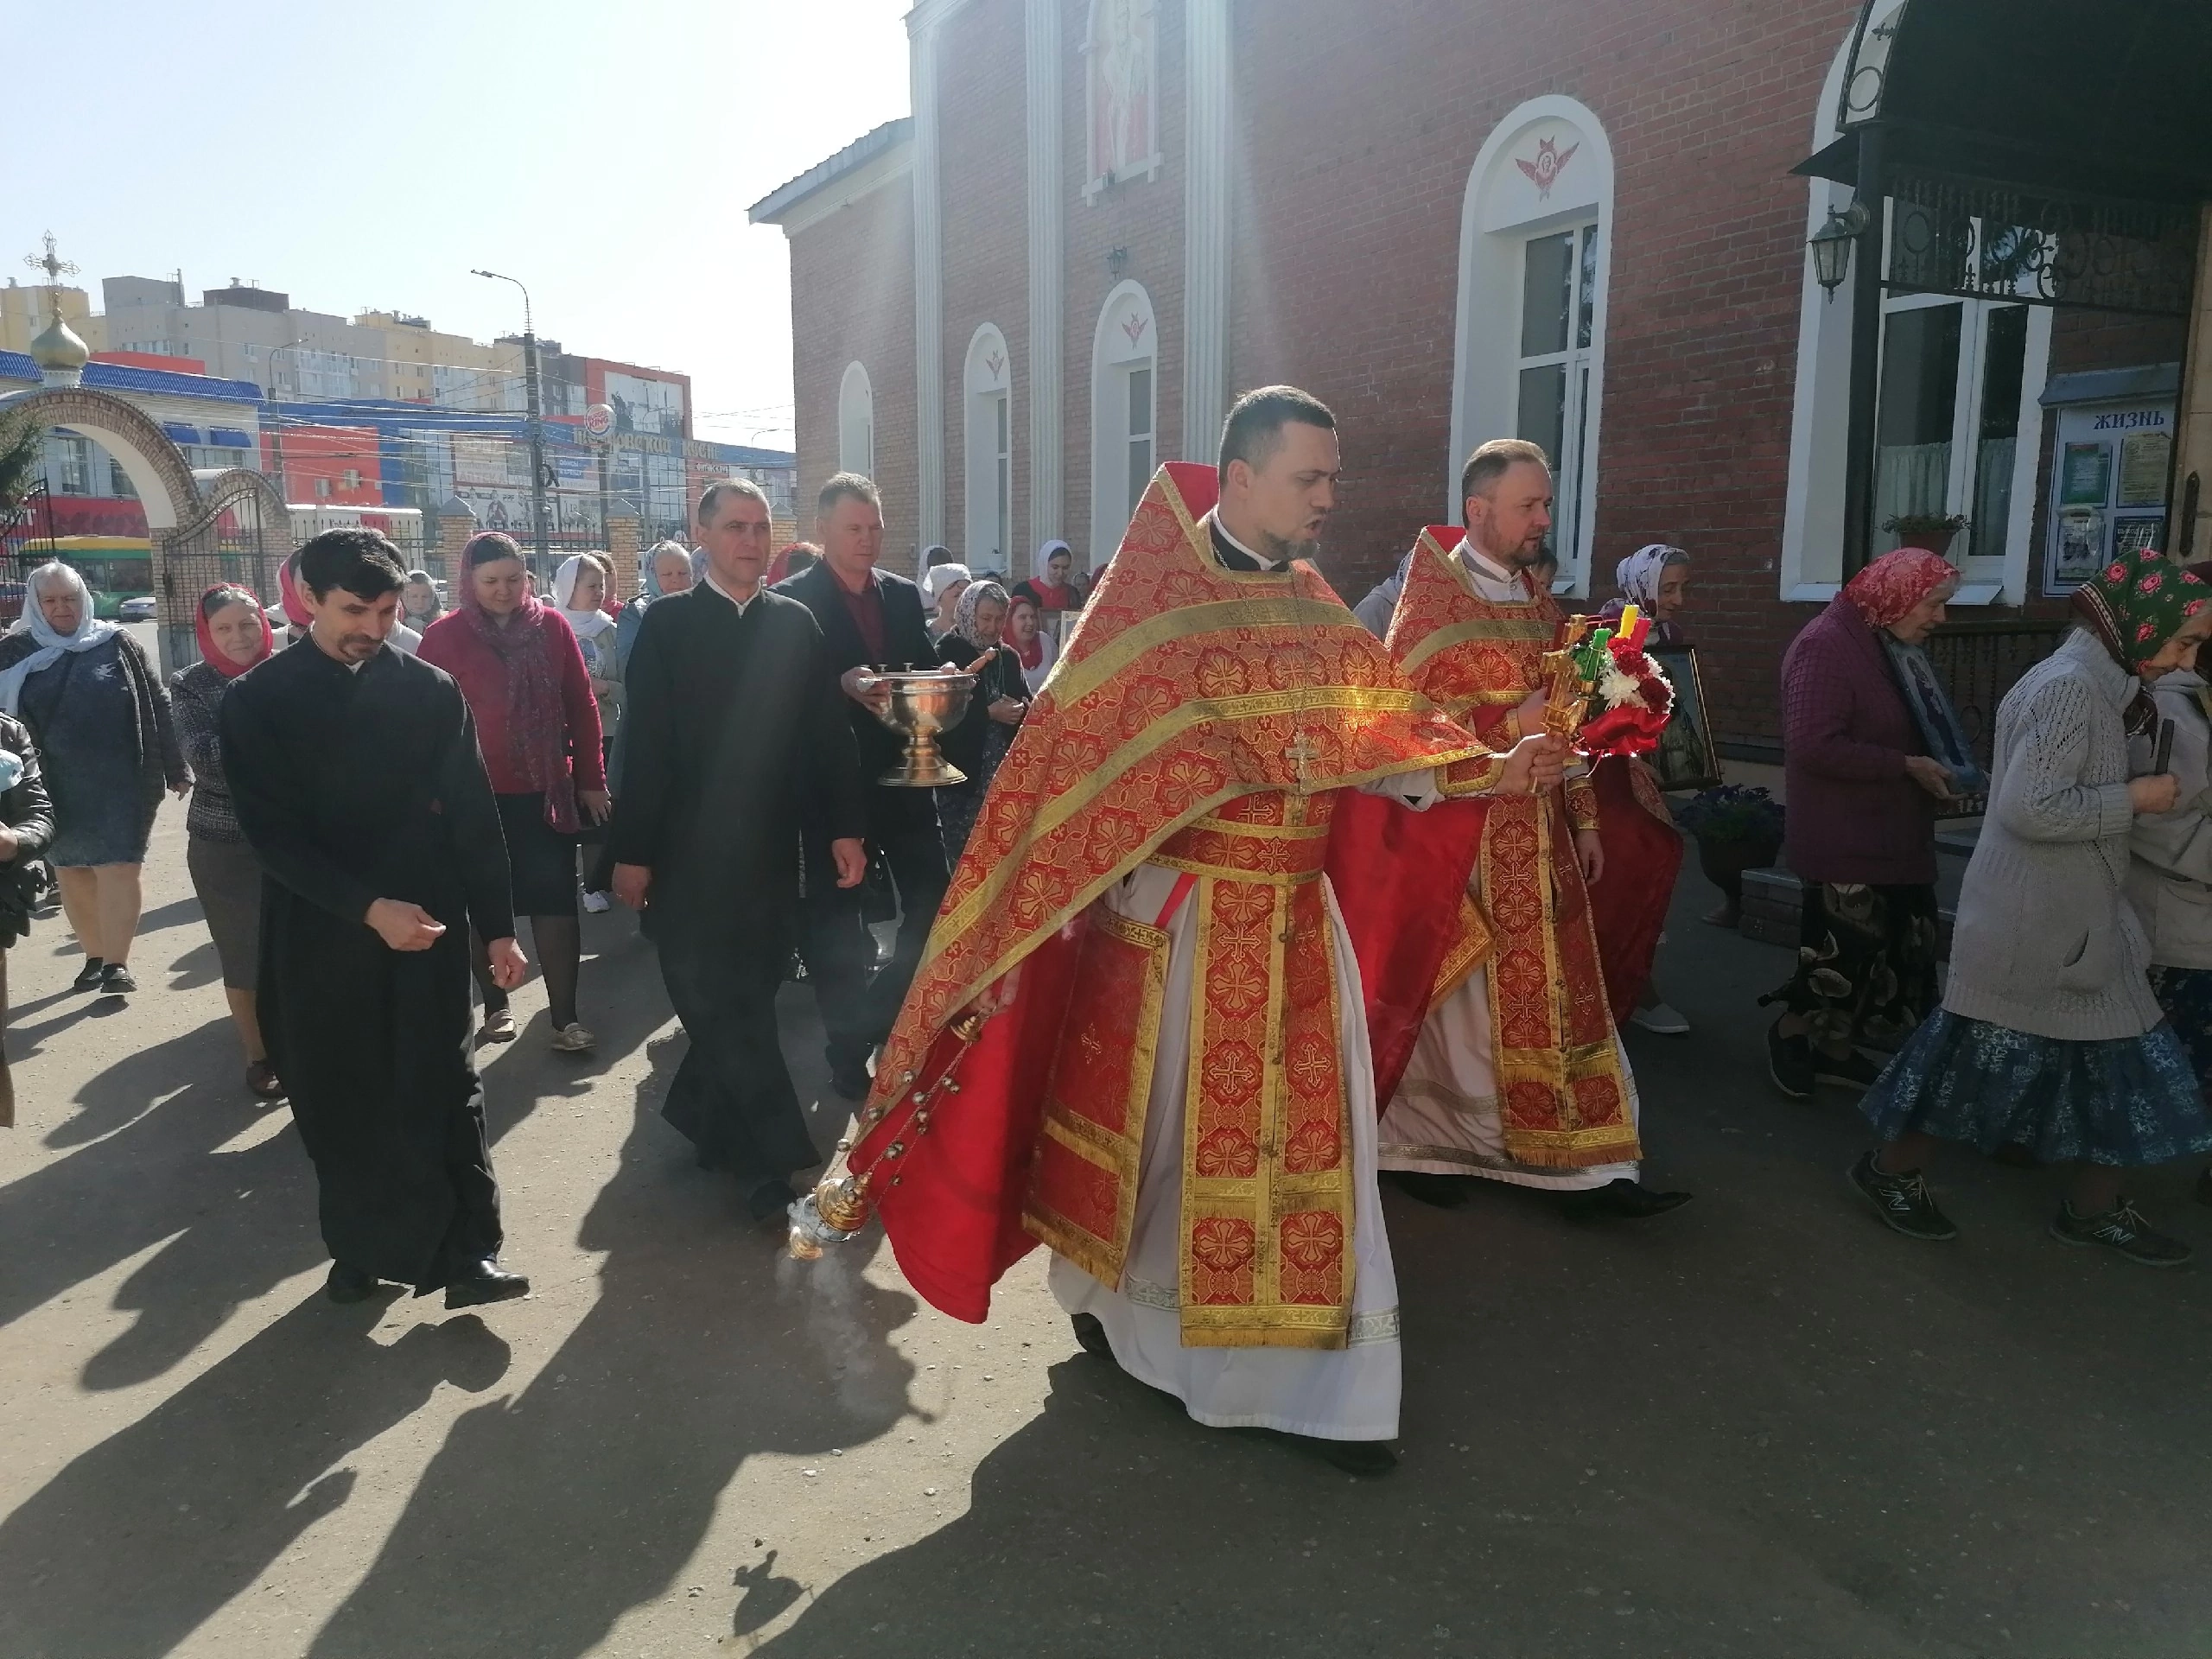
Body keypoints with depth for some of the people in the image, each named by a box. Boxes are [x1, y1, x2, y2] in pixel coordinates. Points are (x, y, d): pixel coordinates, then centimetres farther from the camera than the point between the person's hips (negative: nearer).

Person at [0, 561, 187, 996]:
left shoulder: (115, 644, 0)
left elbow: (156, 707, 1)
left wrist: (176, 769, 0)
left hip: (115, 781, -3)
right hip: (52, 786, 3)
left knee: (117, 867, -7)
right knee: (70, 873, 11)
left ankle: (116, 962, -2)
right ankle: (95, 956, 24)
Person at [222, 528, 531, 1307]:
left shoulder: (431, 691, 2)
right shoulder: (258, 700, -1)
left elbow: (473, 818, 3)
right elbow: (272, 833, -8)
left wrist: (497, 926, 1)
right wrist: (368, 908, -19)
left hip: (427, 926, 0)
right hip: (319, 936, 0)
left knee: (443, 1090, 1)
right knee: (339, 1103, 10)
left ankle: (468, 1252, 7)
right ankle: (360, 1248, 26)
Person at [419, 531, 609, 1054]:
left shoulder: (551, 626, 0)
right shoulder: (444, 635, -5)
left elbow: (582, 705, 4)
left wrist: (592, 780, 4)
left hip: (547, 789, 1)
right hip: (476, 794, -1)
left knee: (556, 901, 2)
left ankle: (565, 1016, 9)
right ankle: (496, 1005, 27)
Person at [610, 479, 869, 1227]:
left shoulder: (796, 622, 6)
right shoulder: (668, 623, -3)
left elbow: (828, 731, 5)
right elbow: (645, 742, -6)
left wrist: (846, 827, -1)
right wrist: (632, 850, -8)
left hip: (771, 850, 3)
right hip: (690, 852, -3)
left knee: (746, 998, 10)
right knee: (725, 1005, -1)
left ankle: (701, 1113, 31)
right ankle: (774, 1159, 3)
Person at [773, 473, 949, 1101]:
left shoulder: (905, 594, 11)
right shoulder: (791, 600, -5)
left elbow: (927, 670, 13)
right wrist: (843, 685, -27)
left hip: (903, 772, 5)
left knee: (934, 900, 5)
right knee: (837, 918, 5)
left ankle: (878, 1021, 26)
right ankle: (848, 1049, 19)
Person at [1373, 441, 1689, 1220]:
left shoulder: (1537, 600, 12)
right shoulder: (1428, 604, -11)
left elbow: (1560, 718, 16)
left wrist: (1584, 819, 13)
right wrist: (1510, 725, -23)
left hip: (1539, 836, 7)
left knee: (1555, 996, 7)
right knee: (1453, 997, 5)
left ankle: (1581, 1166, 13)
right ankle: (1422, 1148, 23)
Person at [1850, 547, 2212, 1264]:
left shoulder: (2091, 682, 11)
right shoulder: (2071, 688, -21)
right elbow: (2031, 808, -27)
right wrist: (2135, 797, -17)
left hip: (2073, 916, 10)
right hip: (2030, 920, -10)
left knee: (2114, 1053, 13)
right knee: (1990, 1049, 2)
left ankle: (2096, 1205, 27)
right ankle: (1893, 1170, 20)